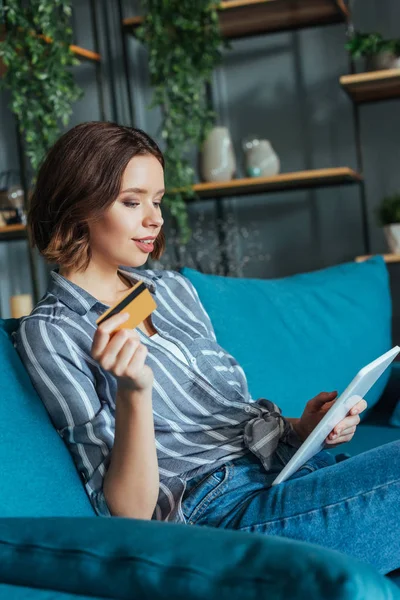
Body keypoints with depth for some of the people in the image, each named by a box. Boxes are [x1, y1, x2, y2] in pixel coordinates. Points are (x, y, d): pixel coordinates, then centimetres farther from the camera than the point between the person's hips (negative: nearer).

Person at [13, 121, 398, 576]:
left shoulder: (173, 289, 16)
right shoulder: (50, 333, -4)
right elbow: (129, 511, -8)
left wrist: (299, 428, -1)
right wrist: (133, 391, -24)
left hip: (291, 466, 7)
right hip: (220, 509, -7)